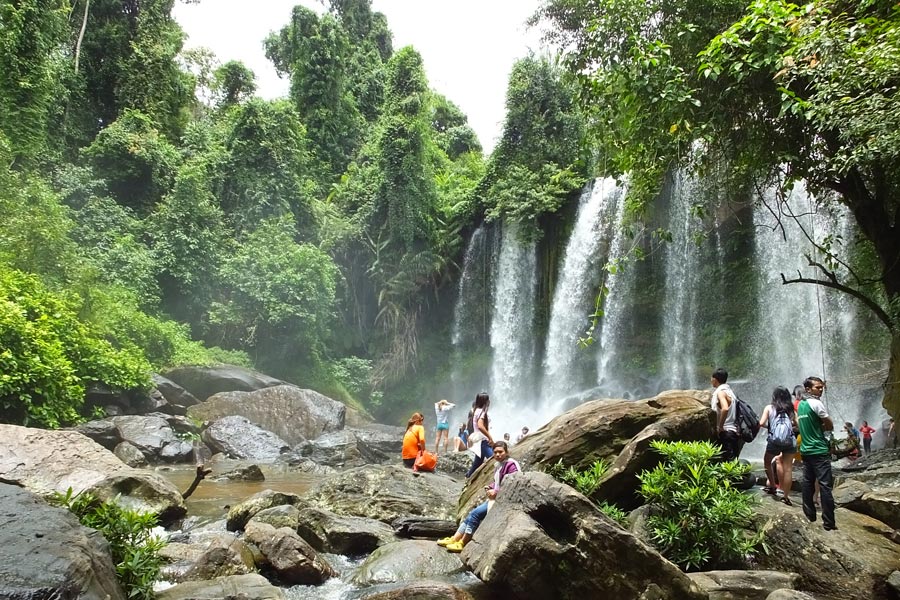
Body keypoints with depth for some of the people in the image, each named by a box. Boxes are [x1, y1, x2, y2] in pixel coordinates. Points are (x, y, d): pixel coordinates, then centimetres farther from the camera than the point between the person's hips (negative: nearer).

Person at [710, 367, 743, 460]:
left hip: (725, 432, -10)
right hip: (732, 432, 10)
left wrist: (720, 427, -22)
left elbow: (725, 408, -31)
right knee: (731, 461, 12)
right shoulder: (728, 390, 16)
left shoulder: (721, 392, -13)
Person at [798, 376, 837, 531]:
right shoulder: (816, 403, -11)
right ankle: (829, 522, -6)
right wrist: (822, 427, 10)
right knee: (825, 485, -6)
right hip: (819, 450, -8)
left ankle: (809, 516, 16)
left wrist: (817, 427, 7)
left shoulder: (800, 405, 13)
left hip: (806, 449, 8)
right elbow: (830, 426, -7)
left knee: (808, 483, 11)